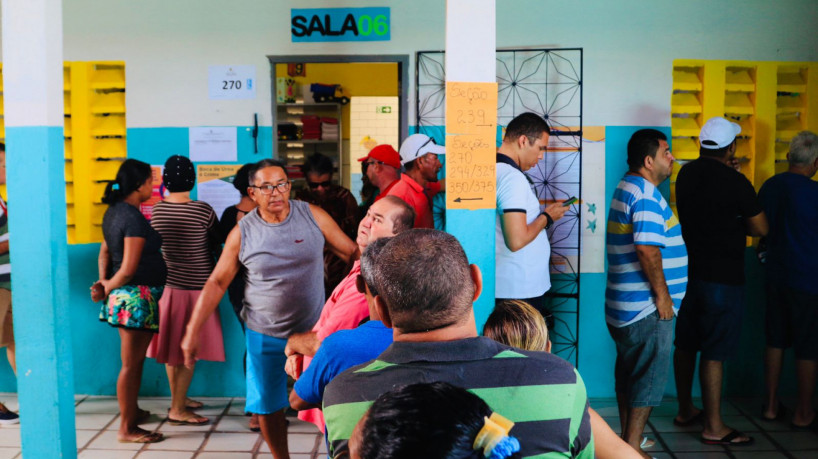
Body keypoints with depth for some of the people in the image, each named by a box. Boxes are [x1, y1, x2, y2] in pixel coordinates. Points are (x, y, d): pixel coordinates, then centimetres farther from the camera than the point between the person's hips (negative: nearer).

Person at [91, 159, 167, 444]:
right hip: (137, 296, -10)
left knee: (136, 359, 22)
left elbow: (105, 251, 15)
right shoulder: (133, 218, -18)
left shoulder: (114, 211, 12)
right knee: (131, 364, -2)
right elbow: (128, 270, -19)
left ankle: (131, 412, 37)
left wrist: (104, 281, 2)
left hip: (123, 295, 10)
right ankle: (126, 429, 7)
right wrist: (107, 288, -3)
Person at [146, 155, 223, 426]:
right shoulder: (202, 211, -15)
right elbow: (217, 242, -1)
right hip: (195, 287, -5)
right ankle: (178, 410, 6)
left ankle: (179, 399, 30)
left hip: (167, 286, 5)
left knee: (172, 349, 15)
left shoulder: (156, 210, -2)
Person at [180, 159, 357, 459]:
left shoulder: (313, 216, -6)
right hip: (264, 333, 1)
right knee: (267, 405, 13)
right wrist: (192, 332, -3)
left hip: (313, 328, -1)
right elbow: (216, 282, -1)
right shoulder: (242, 232, -5)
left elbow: (352, 253, -1)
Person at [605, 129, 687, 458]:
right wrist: (662, 294, -19)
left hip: (624, 304, 10)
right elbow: (647, 248, -28)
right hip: (647, 307, -10)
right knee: (650, 376, -1)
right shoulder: (646, 194, -18)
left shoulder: (627, 188, 15)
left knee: (628, 372, 18)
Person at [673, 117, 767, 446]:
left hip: (688, 271, 7)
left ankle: (685, 410, 30)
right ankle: (714, 427, 7)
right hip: (721, 277, -7)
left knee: (686, 345, 16)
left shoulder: (687, 174, 4)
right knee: (714, 353, -1)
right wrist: (737, 224, 8)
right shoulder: (734, 182, -15)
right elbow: (760, 228, -10)